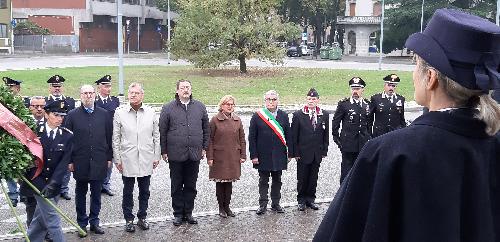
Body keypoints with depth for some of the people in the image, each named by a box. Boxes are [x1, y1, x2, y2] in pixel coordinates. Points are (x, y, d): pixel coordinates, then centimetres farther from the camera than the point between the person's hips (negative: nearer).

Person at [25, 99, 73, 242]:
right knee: (52, 219, -4)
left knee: (41, 218, 12)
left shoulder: (67, 136, -1)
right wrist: (39, 183, -11)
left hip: (53, 184, 3)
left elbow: (64, 162, -7)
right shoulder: (35, 132, -5)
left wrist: (52, 184, -18)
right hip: (37, 182, -3)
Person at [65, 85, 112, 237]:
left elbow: (109, 137, 6)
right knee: (81, 193, 10)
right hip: (80, 162, -1)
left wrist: (109, 157, 4)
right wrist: (69, 160, -4)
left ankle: (94, 221, 21)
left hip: (99, 162, 1)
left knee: (96, 193, 9)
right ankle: (82, 223, 21)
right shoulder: (72, 115, -1)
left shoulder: (104, 114, 3)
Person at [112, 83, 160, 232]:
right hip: (127, 160, -1)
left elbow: (156, 136, 7)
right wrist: (117, 159, -2)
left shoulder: (151, 113, 2)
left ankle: (142, 217, 26)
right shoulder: (119, 113, -2)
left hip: (146, 161, 1)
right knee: (128, 192, 8)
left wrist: (157, 156, 4)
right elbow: (116, 139, 1)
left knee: (144, 191, 11)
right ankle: (128, 219, 21)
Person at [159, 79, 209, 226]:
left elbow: (206, 129, 13)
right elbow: (162, 131, 1)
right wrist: (164, 151, -1)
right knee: (176, 186, 7)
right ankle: (178, 214, 18)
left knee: (191, 186, 10)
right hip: (175, 154, -2)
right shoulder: (168, 108, 0)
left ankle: (188, 213, 22)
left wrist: (204, 147, 9)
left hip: (194, 154, 2)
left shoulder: (200, 107, 7)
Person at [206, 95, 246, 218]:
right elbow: (210, 140, -4)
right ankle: (221, 207, 15)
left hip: (233, 157, 3)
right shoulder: (215, 120, -4)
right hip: (219, 157, -3)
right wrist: (210, 157, -8)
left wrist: (243, 155, 4)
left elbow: (242, 139, 9)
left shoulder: (237, 120, 6)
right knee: (220, 182, 4)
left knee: (229, 182, 9)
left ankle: (227, 206, 19)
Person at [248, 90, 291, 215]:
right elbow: (252, 137, -3)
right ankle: (263, 204, 14)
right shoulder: (257, 116, -3)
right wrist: (253, 155, -8)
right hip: (263, 156, -2)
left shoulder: (283, 116, 5)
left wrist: (289, 153, 2)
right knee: (263, 181, 6)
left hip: (279, 156, 2)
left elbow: (288, 136, 7)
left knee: (277, 180, 11)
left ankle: (275, 203, 23)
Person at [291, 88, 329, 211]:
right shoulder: (298, 115, -5)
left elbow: (326, 135, 7)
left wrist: (324, 151, 3)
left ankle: (310, 199, 24)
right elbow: (294, 135, -5)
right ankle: (301, 200, 20)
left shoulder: (324, 115, 4)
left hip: (317, 153, 3)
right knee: (302, 178, 6)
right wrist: (295, 153, -8)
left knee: (313, 178, 11)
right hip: (303, 153, -2)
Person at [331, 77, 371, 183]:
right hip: (348, 144, -3)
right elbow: (335, 122, 0)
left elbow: (369, 123, 17)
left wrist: (368, 138, 13)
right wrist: (336, 139, -2)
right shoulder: (343, 104, -3)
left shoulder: (367, 104, 8)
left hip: (363, 145, 4)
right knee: (346, 171, 1)